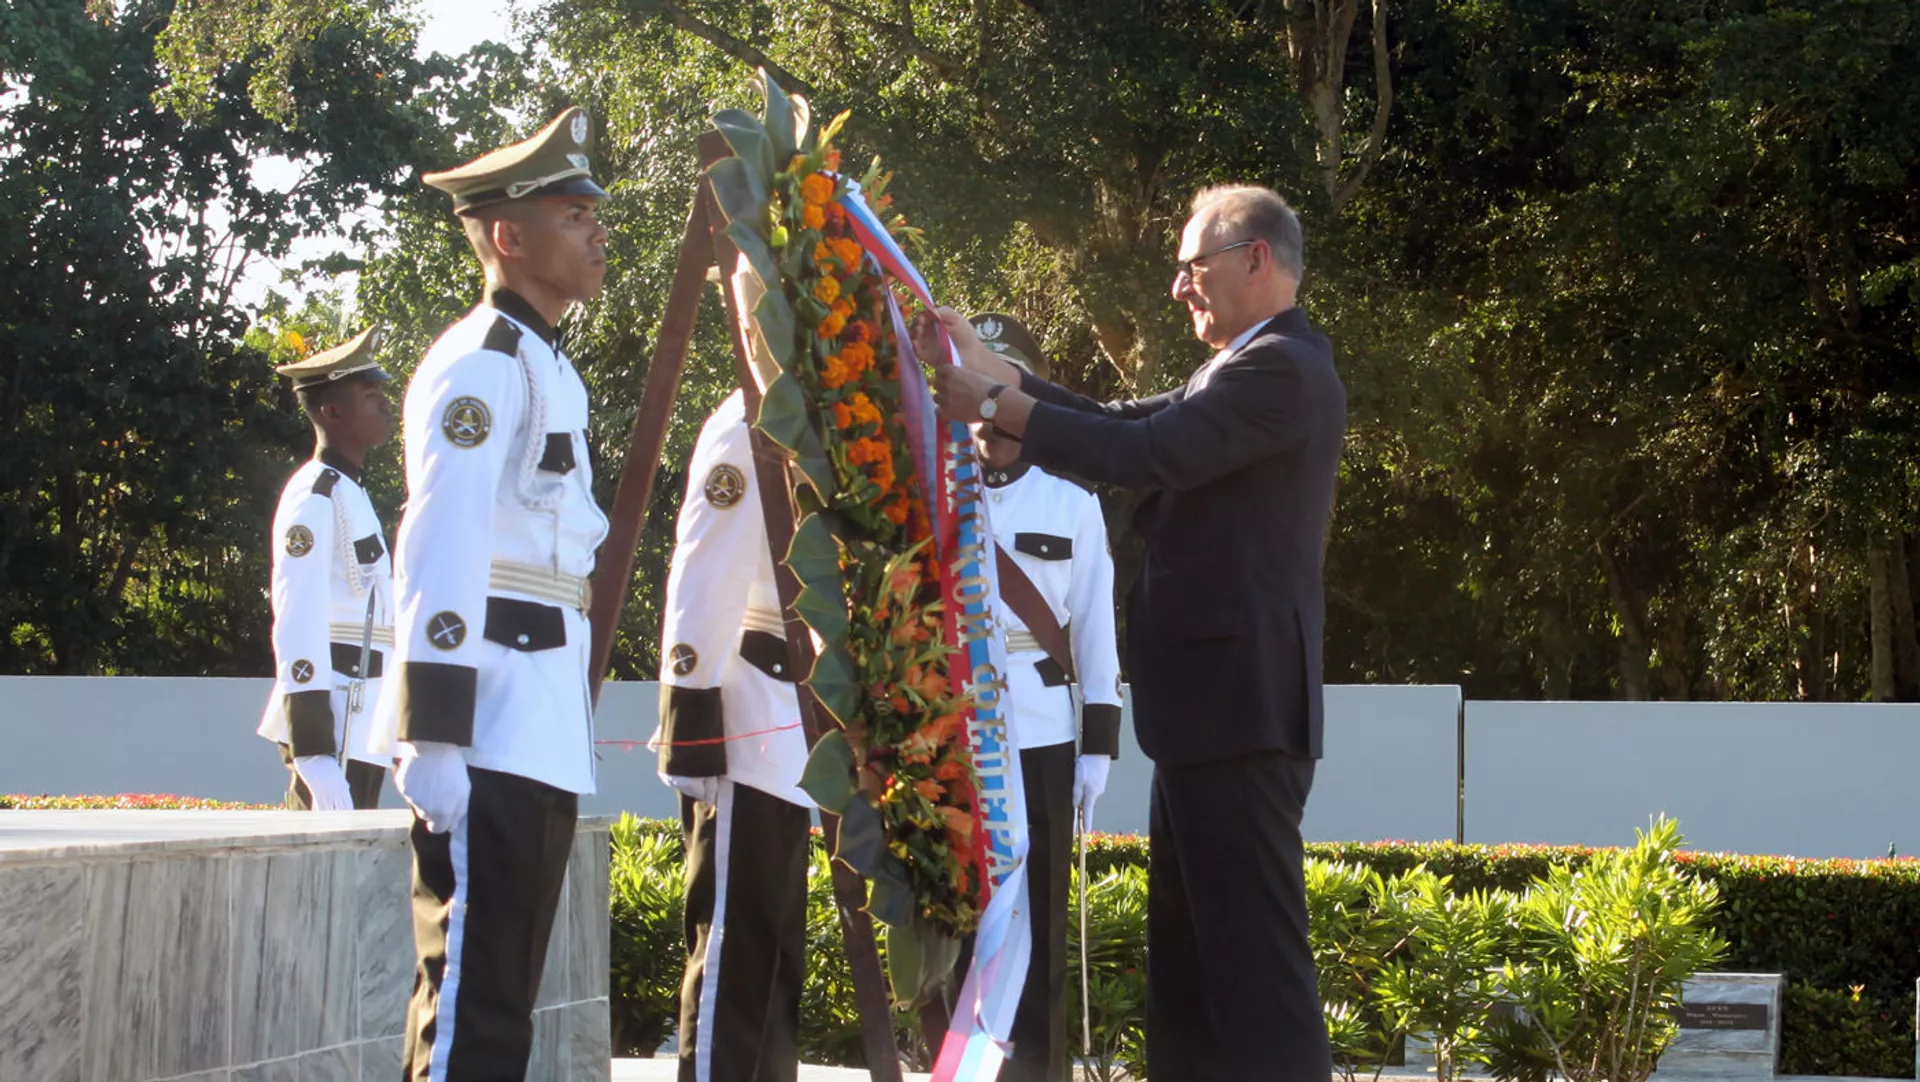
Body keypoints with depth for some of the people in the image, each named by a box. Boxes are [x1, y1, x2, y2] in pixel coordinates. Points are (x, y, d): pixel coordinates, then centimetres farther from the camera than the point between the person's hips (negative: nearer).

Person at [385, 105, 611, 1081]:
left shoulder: (548, 369, 20)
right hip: (492, 736, -10)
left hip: (540, 735, 10)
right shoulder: (482, 364, -10)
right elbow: (439, 553, -18)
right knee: (472, 996, -9)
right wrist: (432, 735, -24)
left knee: (504, 995, 13)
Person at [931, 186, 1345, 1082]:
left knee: (1253, 951, -11)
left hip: (1238, 706, -11)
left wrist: (992, 405, -13)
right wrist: (990, 369, 9)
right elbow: (1127, 425, 16)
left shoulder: (1281, 369, -13)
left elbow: (1144, 453, -21)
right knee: (1189, 961, 14)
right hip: (1214, 705, 11)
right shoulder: (1247, 369, 20)